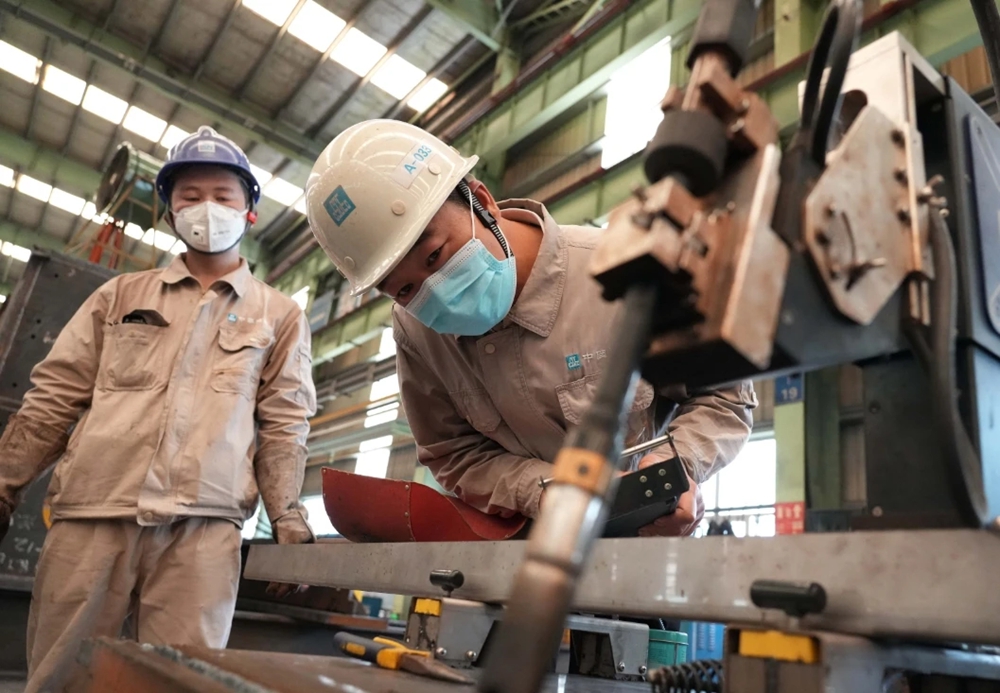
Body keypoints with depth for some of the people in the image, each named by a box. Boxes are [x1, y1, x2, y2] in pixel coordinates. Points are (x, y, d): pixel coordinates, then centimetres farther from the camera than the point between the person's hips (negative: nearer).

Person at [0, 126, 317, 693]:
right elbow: (54, 398, 15)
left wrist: (289, 521, 1)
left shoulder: (280, 316, 11)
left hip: (203, 527, -2)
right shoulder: (122, 295, 16)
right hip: (91, 513, 2)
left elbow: (285, 426, 8)